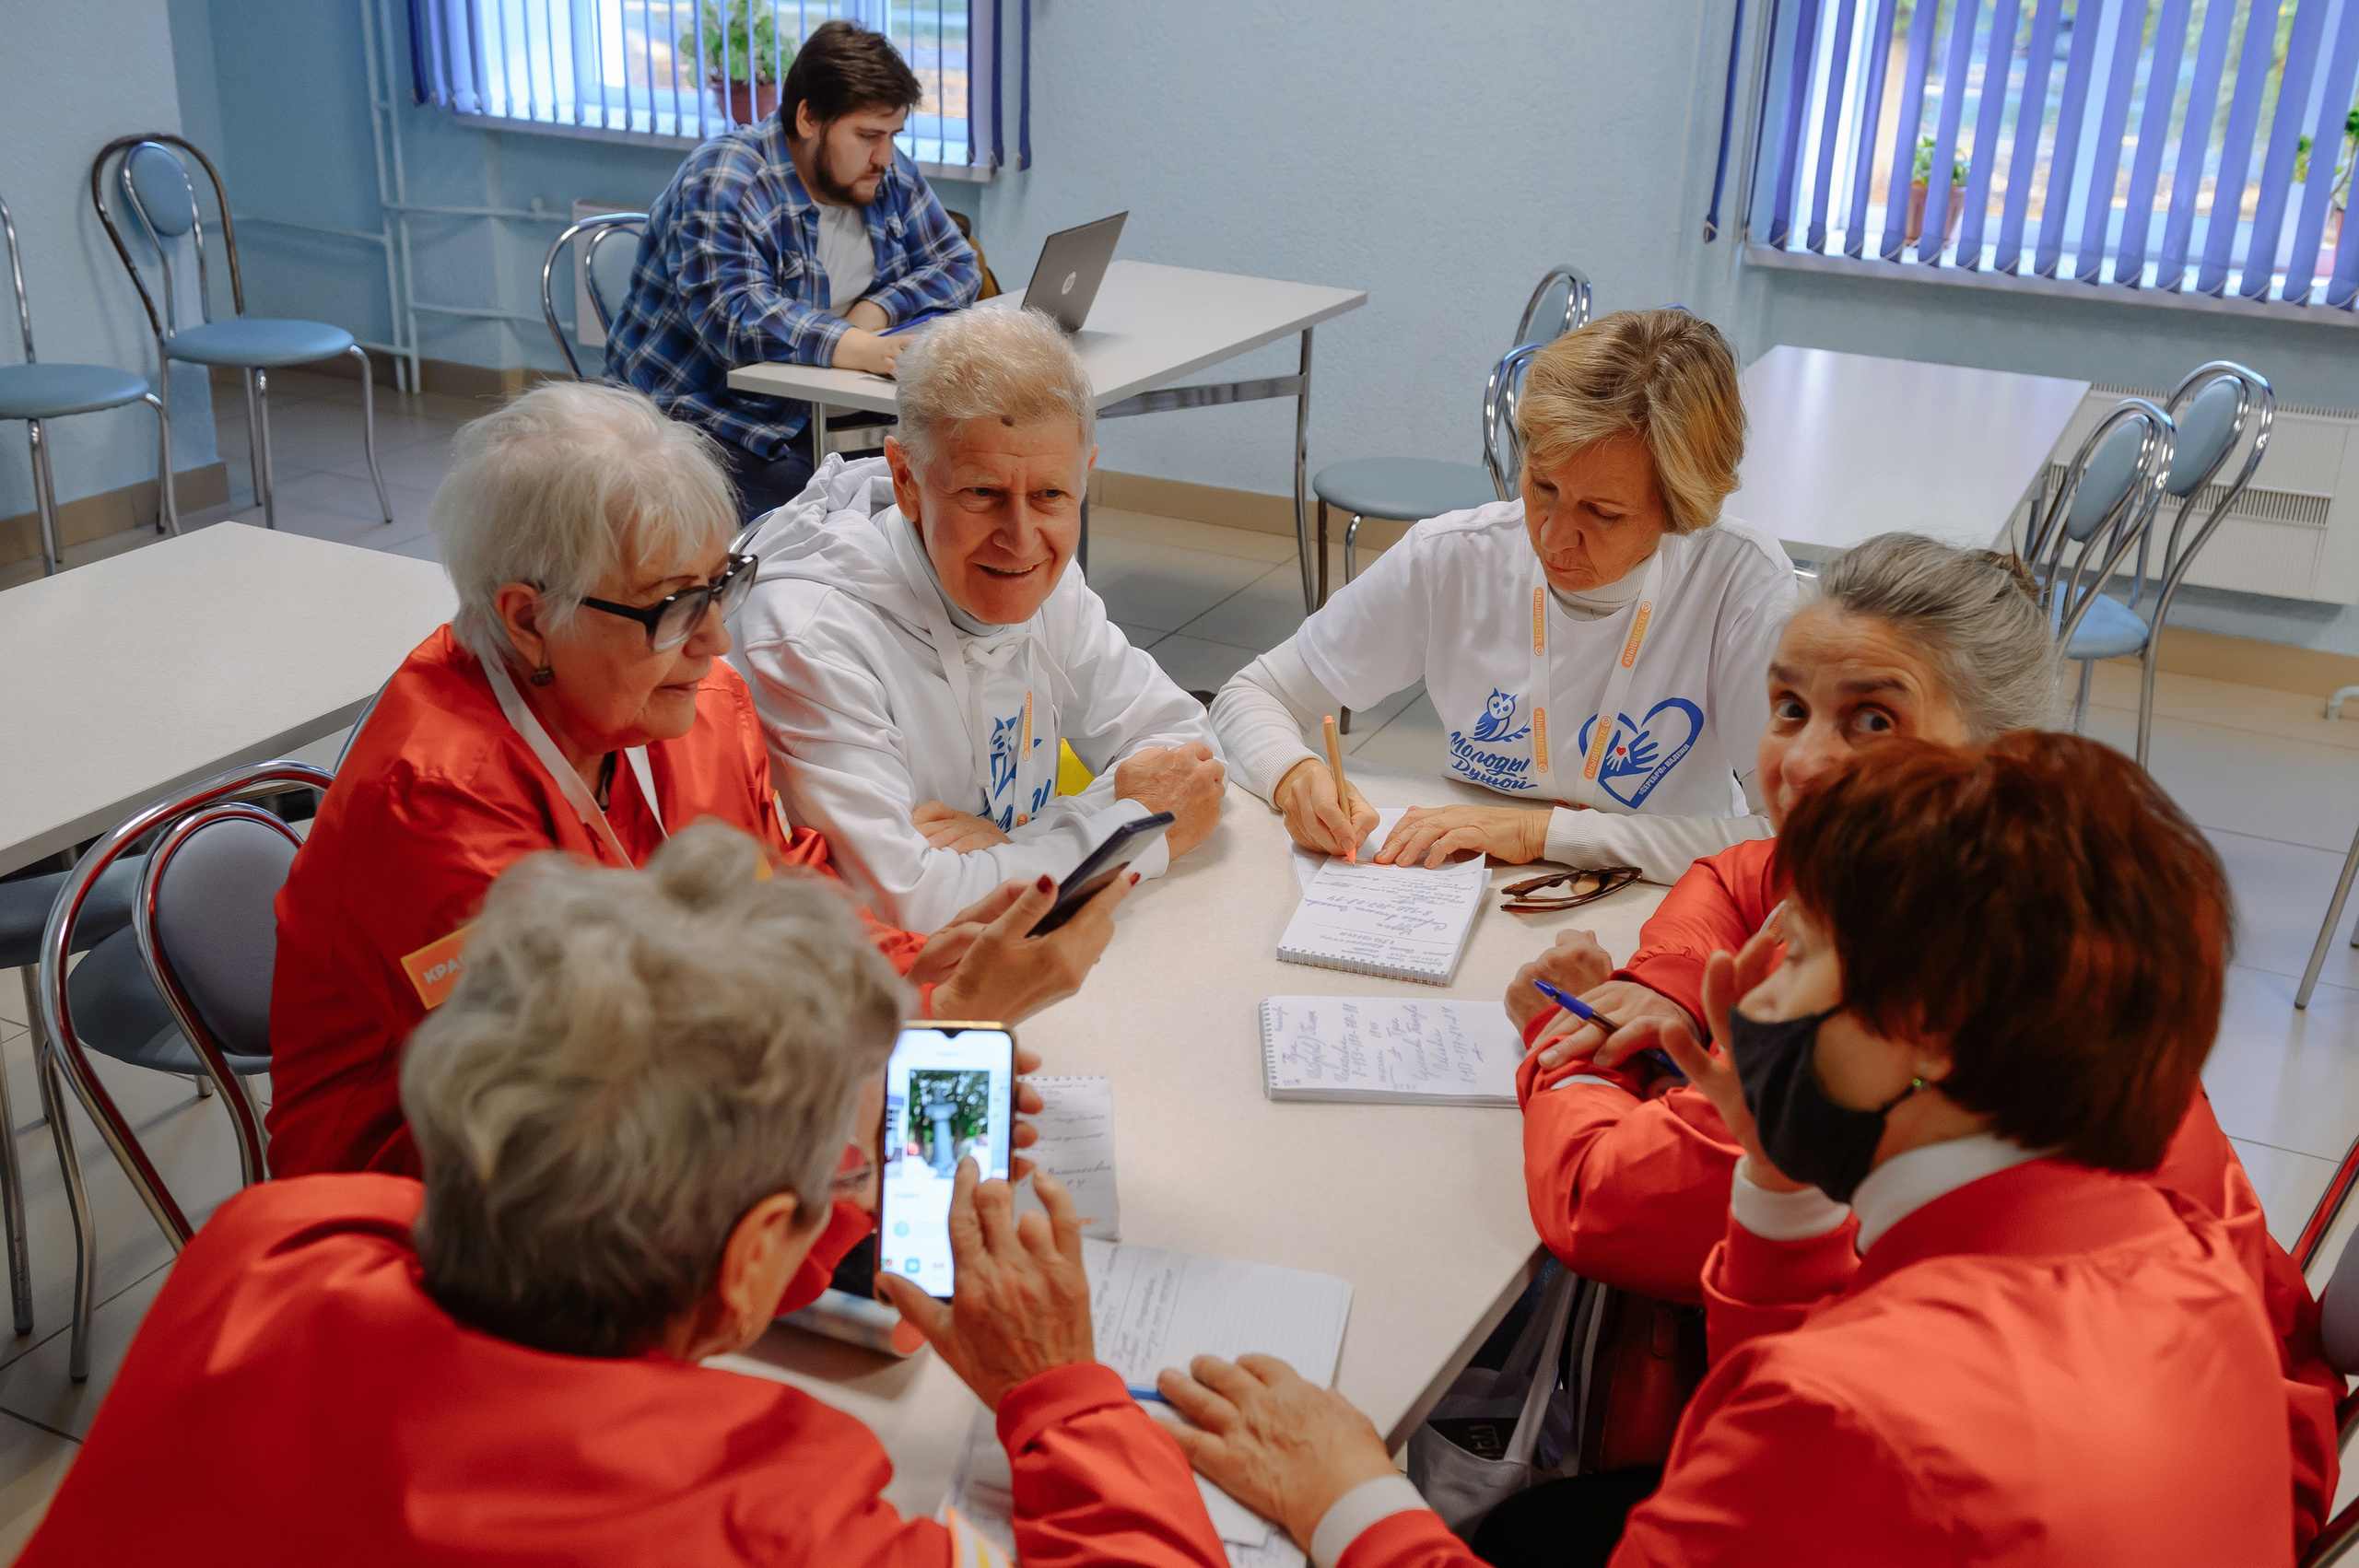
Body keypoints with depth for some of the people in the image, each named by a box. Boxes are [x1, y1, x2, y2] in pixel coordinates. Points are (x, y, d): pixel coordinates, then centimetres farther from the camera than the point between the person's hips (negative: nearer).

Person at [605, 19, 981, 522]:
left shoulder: (888, 173, 7)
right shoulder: (721, 186, -17)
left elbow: (958, 264, 10)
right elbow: (737, 320, -29)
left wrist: (878, 309, -12)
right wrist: (865, 350, -45)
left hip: (813, 417, 7)